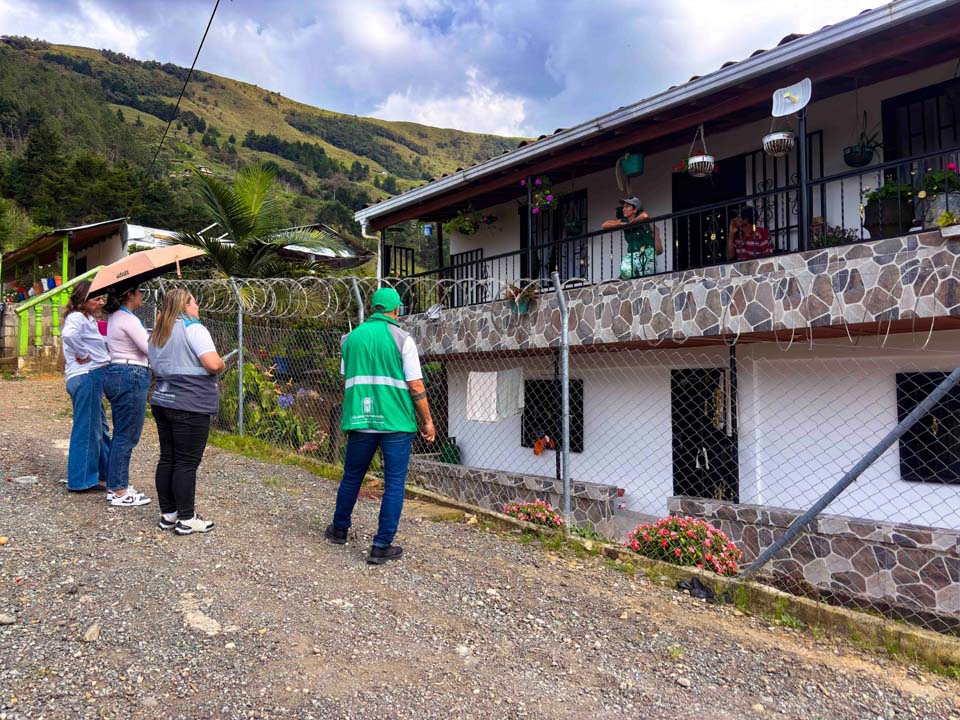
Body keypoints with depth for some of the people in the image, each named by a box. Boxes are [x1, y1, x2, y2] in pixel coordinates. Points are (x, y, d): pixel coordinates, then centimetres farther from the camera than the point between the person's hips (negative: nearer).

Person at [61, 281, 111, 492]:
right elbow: (68, 334, -35)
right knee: (86, 429, -2)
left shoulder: (87, 319, 16)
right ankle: (81, 480, 8)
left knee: (100, 427, 20)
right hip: (86, 378, -10)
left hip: (94, 377, 10)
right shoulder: (77, 317, -13)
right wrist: (82, 355, -22)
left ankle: (105, 470, 33)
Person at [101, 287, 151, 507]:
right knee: (127, 436, -3)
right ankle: (118, 492, 5)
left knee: (121, 434, 16)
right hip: (131, 376, -10)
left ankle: (116, 486, 24)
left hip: (115, 373, 11)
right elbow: (150, 349, -17)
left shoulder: (115, 317, 15)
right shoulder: (128, 319, -15)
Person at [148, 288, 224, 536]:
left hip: (162, 401, 9)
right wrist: (221, 365, -2)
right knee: (187, 463, -2)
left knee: (167, 459, 13)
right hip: (190, 405, -8)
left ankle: (168, 514, 22)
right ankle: (187, 519, 5)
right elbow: (213, 364, -22)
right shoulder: (192, 328, -12)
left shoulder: (157, 333, 15)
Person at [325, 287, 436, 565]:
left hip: (360, 420, 5)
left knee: (352, 476, 20)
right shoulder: (401, 339, -6)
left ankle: (339, 529, 37)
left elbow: (347, 382, 16)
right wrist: (428, 422, 0)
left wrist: (347, 417, 28)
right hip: (396, 422, -4)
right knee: (394, 483, 4)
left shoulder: (352, 337, 9)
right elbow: (416, 387, -9)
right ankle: (381, 547, 7)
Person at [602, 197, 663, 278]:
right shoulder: (623, 221, 11)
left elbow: (645, 216, -29)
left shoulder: (641, 215, -2)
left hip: (647, 254, -3)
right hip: (631, 255, 3)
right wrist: (623, 224, -10)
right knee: (625, 271, -26)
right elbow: (604, 225, 2)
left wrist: (631, 223, -13)